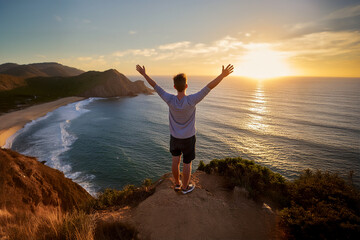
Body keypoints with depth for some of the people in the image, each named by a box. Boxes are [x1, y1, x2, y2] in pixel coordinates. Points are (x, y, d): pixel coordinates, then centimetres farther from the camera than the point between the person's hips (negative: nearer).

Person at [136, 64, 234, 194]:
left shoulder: (170, 100, -22)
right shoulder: (191, 100, -29)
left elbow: (155, 86, -13)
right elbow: (209, 87, -30)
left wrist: (144, 74, -2)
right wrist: (223, 75, -27)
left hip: (174, 137, 3)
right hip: (188, 139, -3)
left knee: (175, 161, 18)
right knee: (187, 163, 13)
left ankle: (177, 183, 36)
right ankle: (185, 187, 30)